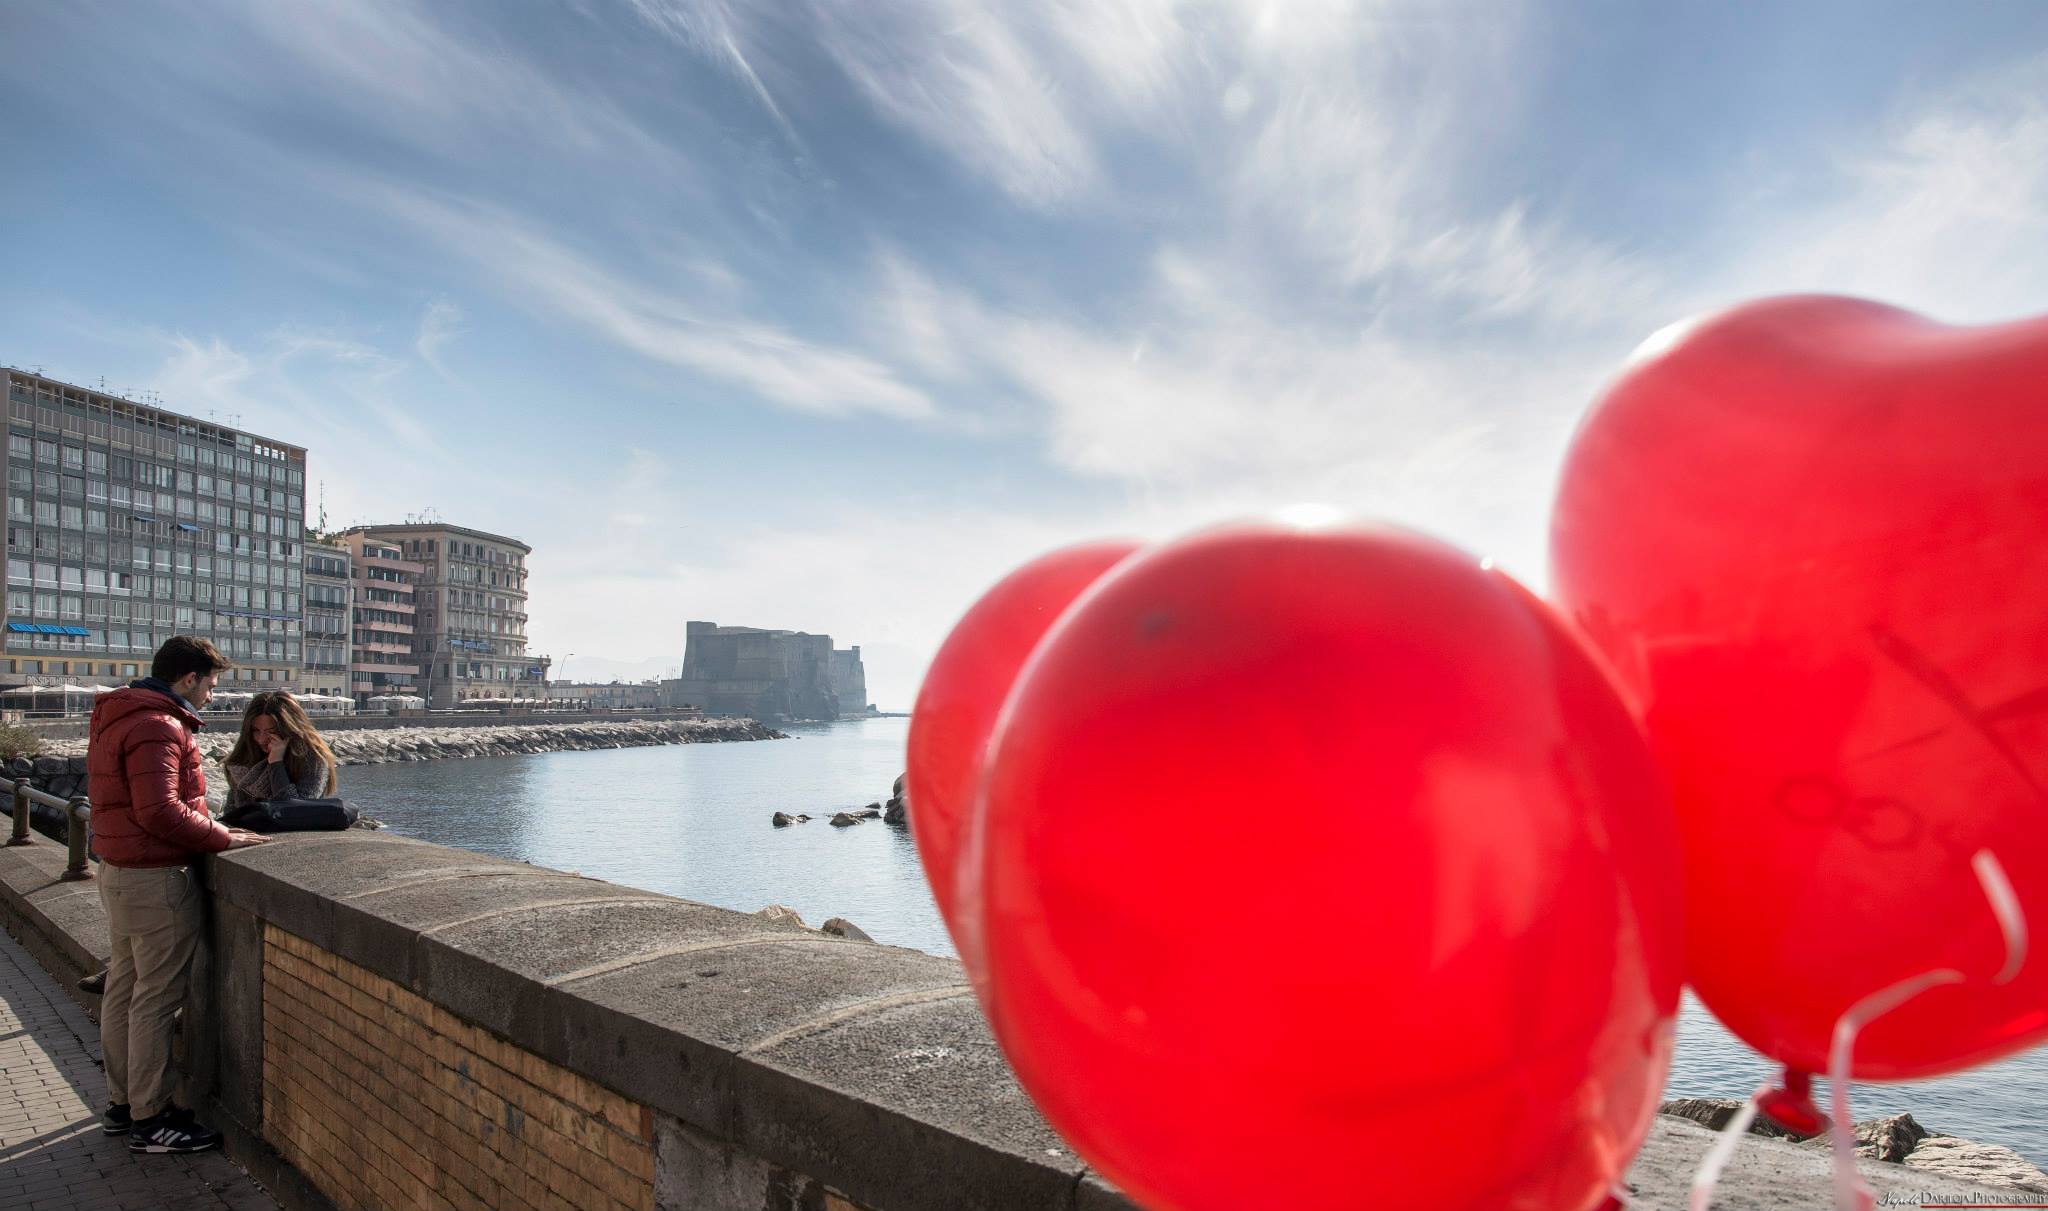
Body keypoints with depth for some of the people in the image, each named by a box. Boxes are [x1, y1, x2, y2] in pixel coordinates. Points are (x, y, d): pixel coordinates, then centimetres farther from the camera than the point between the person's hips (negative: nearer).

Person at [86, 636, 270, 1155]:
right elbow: (160, 811, -25)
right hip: (155, 878, -11)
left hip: (119, 870, 11)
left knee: (123, 989, 17)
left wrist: (209, 829, 12)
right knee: (155, 999, -2)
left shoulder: (115, 718, 15)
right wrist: (223, 838, -15)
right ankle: (150, 1120, 8)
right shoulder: (157, 727, -19)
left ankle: (122, 1103, 29)